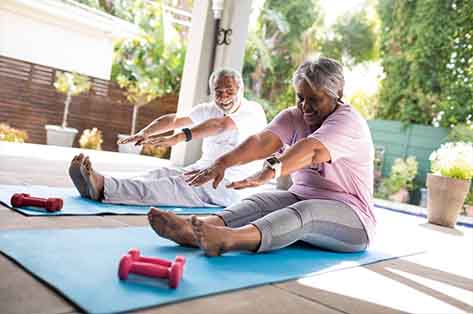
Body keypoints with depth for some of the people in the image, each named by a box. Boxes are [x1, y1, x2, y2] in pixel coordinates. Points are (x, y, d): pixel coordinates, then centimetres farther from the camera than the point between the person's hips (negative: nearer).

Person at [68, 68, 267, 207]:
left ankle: (104, 188, -47)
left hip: (230, 183, -6)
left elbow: (221, 125, -25)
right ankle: (97, 185, -37)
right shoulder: (208, 110, 18)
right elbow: (174, 119, 3)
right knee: (161, 174, -21)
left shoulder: (253, 111, -5)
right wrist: (145, 132, -17)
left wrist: (179, 138, -38)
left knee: (177, 185, -30)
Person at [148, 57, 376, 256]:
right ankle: (193, 231, -48)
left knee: (305, 211, -36)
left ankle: (228, 239, -61)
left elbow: (311, 150, -37)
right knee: (263, 201, -24)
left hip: (352, 219, -5)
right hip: (302, 200, 5)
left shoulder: (349, 122, -15)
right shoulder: (293, 117, 2)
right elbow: (263, 141, -18)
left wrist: (270, 171, -54)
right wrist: (223, 162, -37)